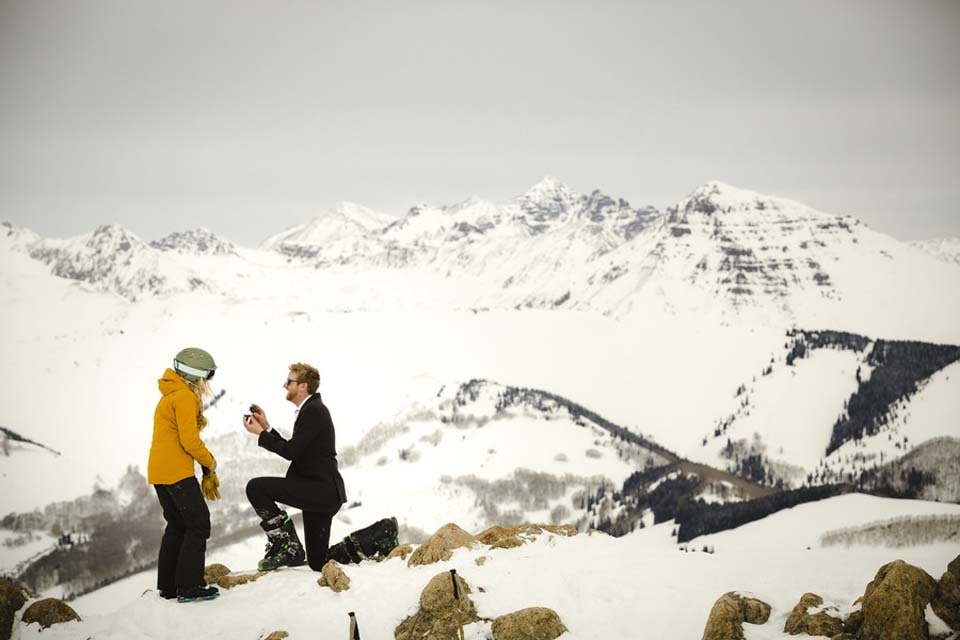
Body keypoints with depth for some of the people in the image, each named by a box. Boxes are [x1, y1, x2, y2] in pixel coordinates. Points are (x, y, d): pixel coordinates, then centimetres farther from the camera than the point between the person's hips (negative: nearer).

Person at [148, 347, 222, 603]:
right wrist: (210, 462, -3)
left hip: (159, 472, 10)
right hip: (177, 472, -10)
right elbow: (189, 440, -18)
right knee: (198, 524, -6)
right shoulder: (184, 397, -12)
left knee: (177, 526, 15)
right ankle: (189, 586, -8)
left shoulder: (169, 397, 20)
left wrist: (205, 461, 13)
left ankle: (168, 586, 17)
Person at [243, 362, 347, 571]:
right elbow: (293, 450, 20)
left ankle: (288, 546, -11)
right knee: (318, 563, 11)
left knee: (256, 487, -19)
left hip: (321, 491, -10)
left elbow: (291, 451, -20)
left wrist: (260, 433, -10)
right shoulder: (312, 409, 18)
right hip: (322, 492, 10)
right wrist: (266, 428, 14)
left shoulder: (314, 411, -13)